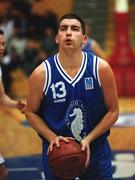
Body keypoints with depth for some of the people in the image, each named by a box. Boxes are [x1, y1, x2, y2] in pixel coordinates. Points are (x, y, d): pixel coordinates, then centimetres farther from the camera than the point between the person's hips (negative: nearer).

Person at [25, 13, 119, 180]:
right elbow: (31, 112, 1)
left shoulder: (101, 68, -10)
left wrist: (89, 139, -14)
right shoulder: (41, 74, -11)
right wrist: (52, 137, -14)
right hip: (56, 152, 0)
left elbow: (113, 111, -3)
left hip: (95, 151, 0)